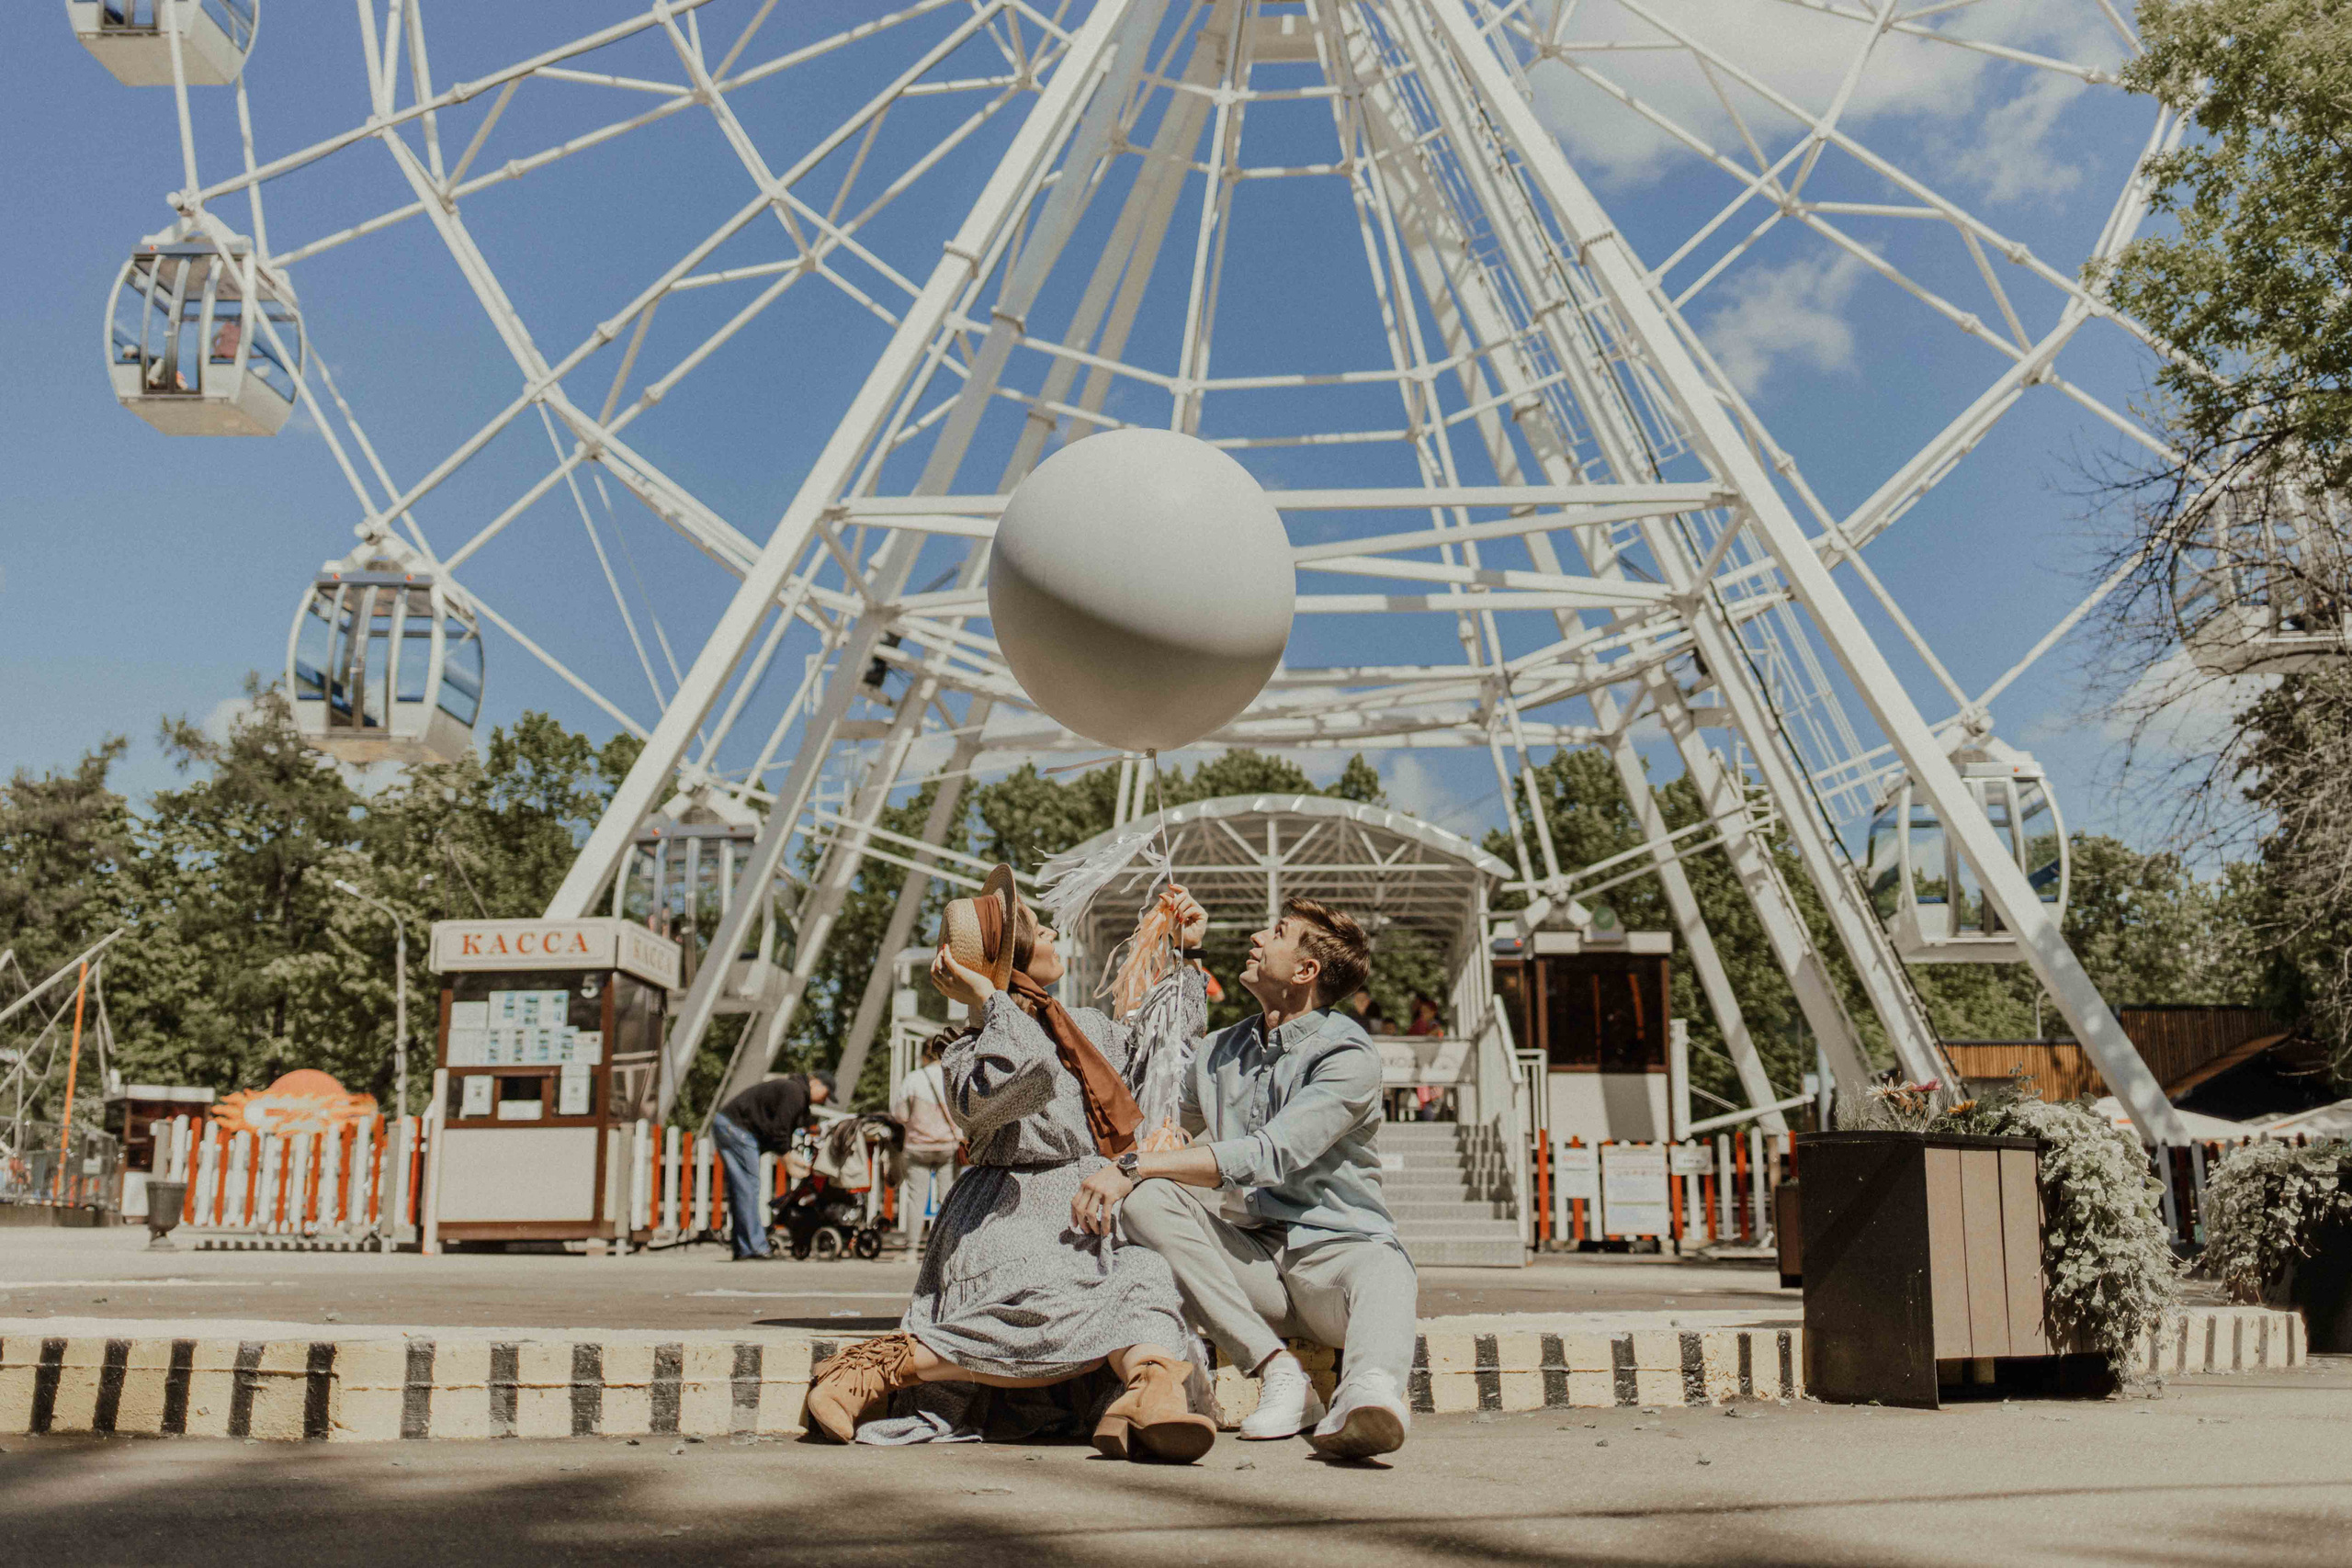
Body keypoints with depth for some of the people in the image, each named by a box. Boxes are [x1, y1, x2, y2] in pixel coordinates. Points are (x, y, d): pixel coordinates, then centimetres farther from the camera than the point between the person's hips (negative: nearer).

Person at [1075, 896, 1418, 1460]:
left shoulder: (1348, 1057, -6)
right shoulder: (1218, 1054, 16)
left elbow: (1267, 1157, -19)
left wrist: (1133, 1169, -22)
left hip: (1334, 1249, -5)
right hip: (1251, 1259, 5)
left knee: (1383, 1272, -38)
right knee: (1145, 1199, -21)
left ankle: (1367, 1393, -72)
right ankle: (1276, 1372, -30)